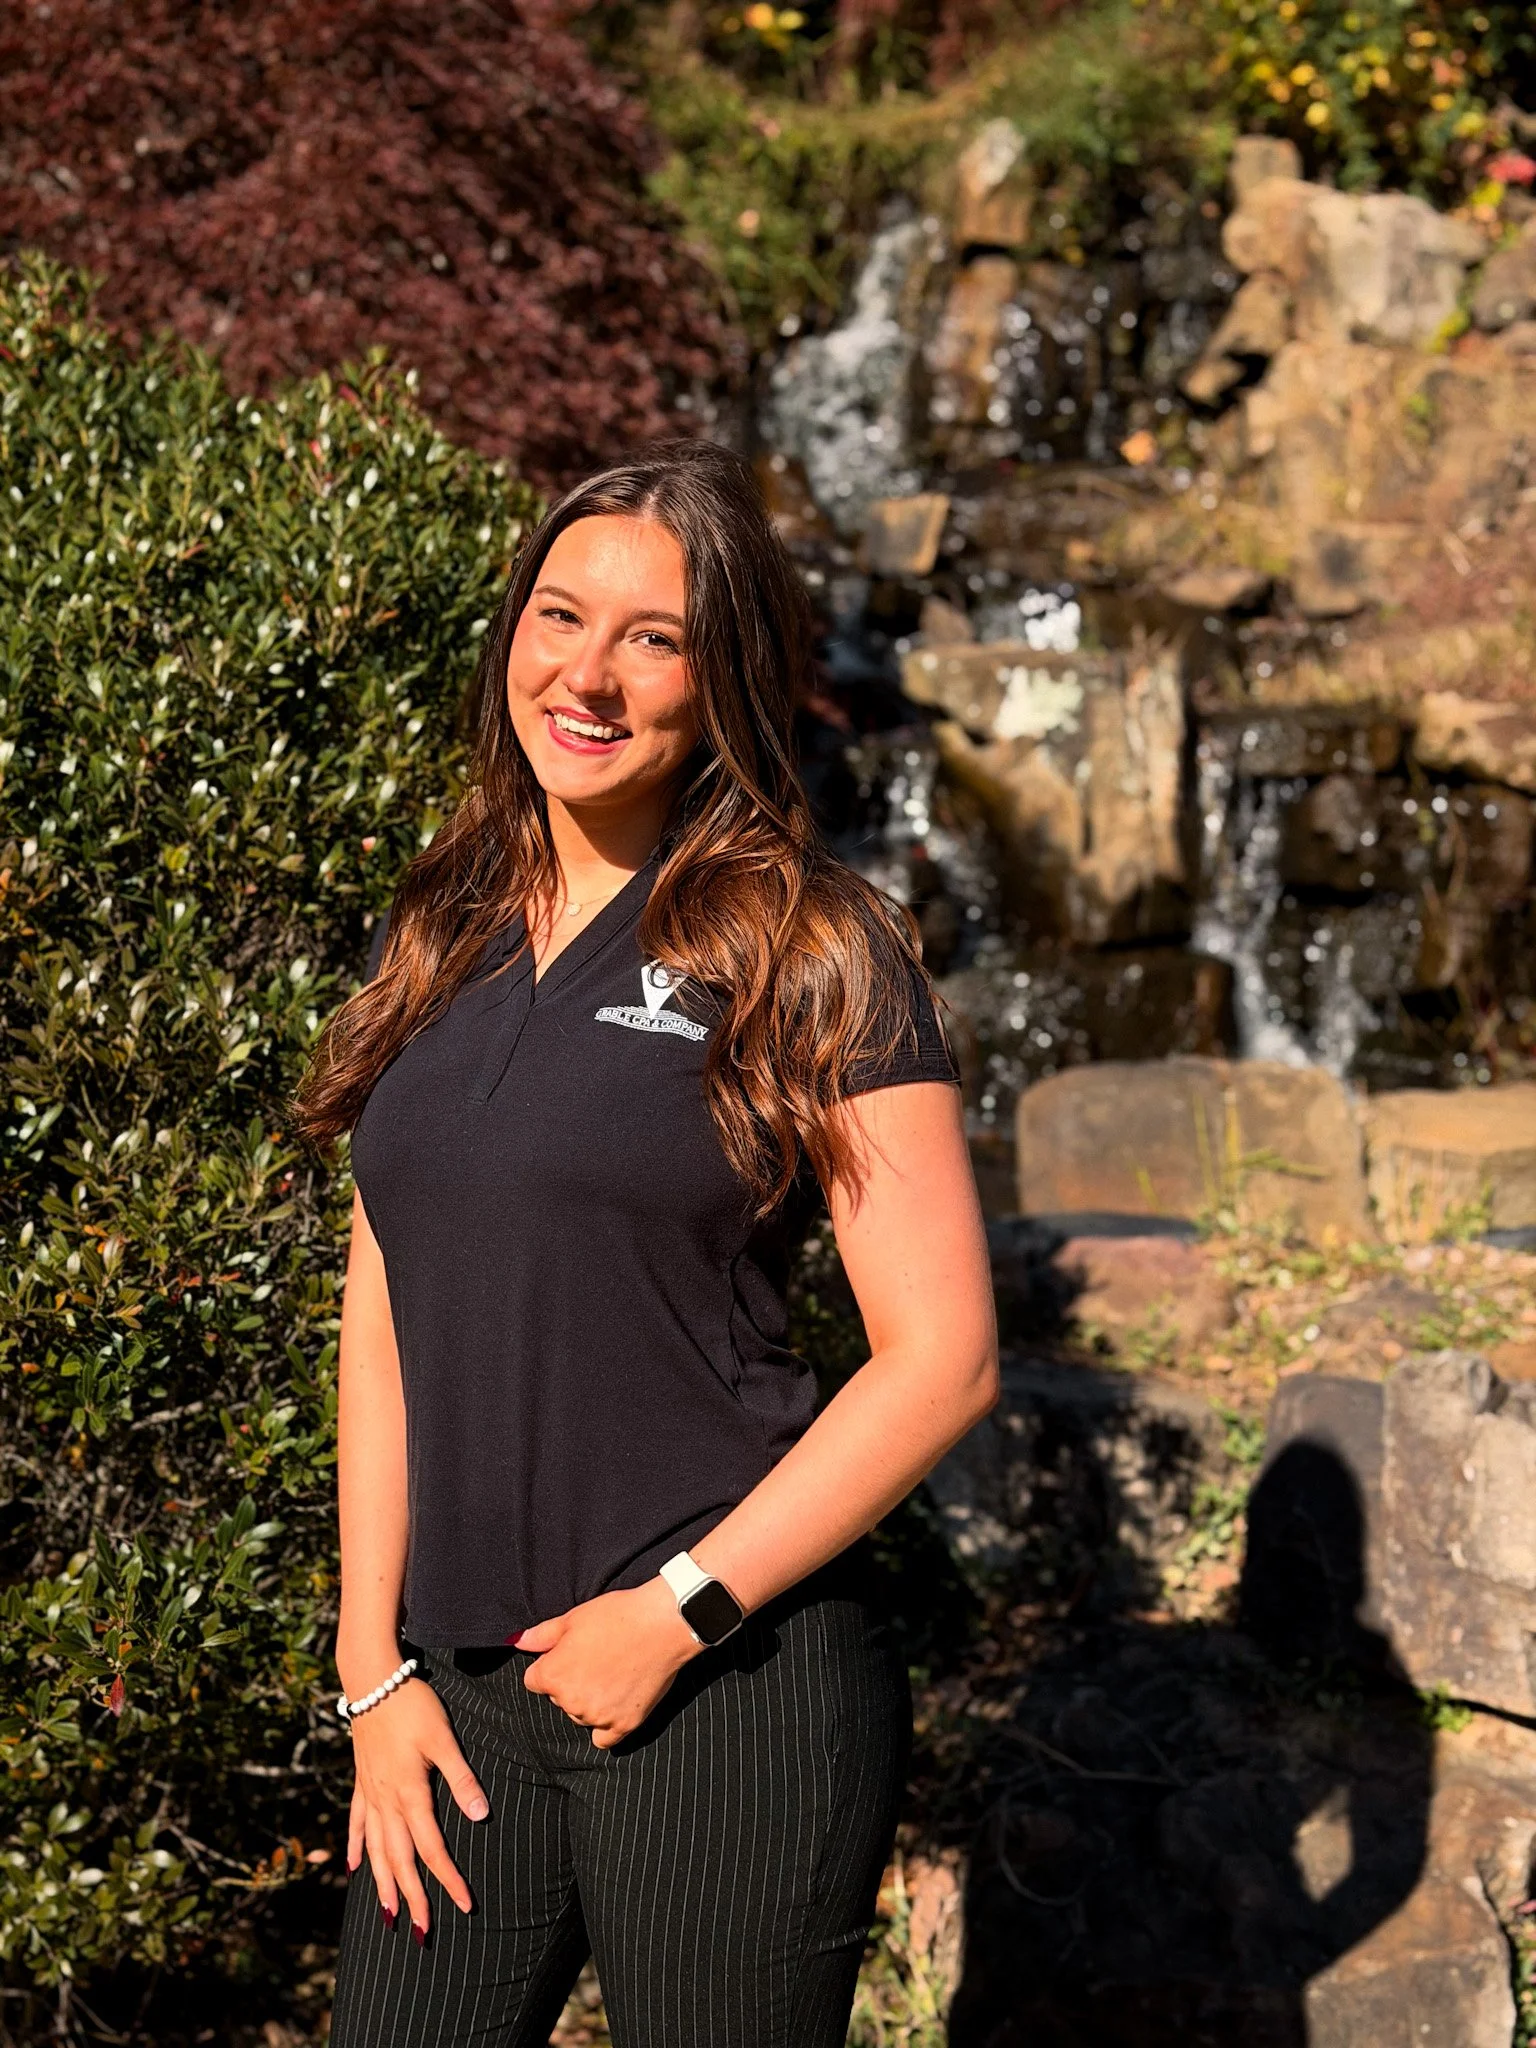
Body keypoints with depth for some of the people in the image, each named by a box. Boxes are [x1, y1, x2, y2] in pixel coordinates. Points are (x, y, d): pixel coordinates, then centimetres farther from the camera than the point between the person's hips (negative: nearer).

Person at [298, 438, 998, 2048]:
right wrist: (374, 1668, 4)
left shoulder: (807, 952, -5)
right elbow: (384, 1322, 11)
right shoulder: (442, 941, 10)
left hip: (727, 1688, -5)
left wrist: (680, 1608, -12)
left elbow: (942, 1357, -9)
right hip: (463, 1689, 5)